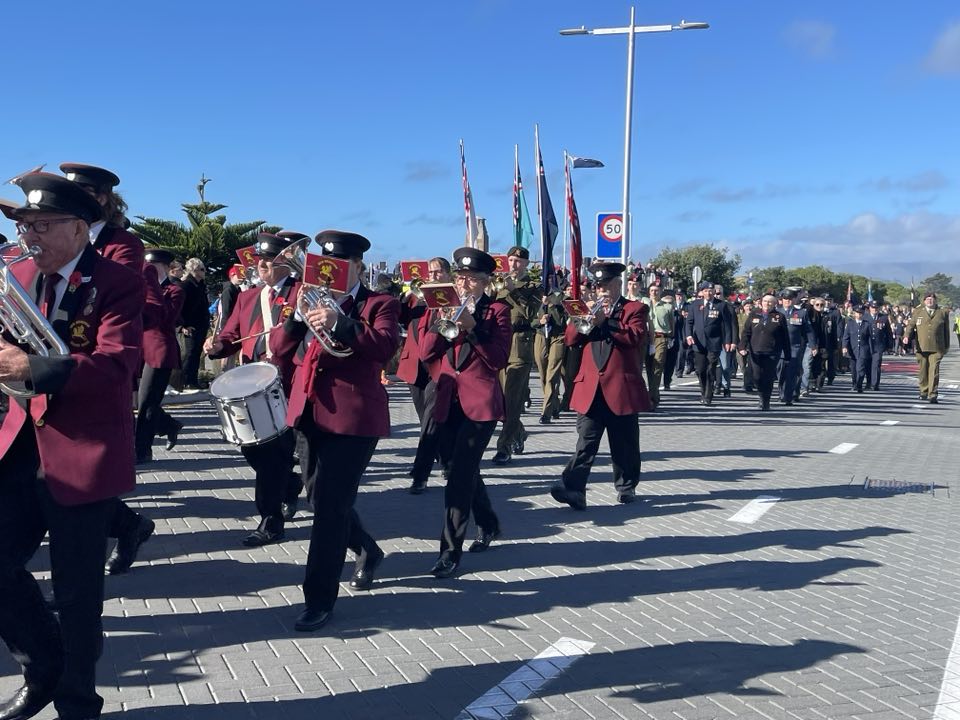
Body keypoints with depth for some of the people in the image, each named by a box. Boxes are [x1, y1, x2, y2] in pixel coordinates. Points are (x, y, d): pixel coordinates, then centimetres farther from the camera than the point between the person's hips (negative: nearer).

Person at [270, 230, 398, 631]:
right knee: (323, 499, 18)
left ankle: (319, 599, 2)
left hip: (353, 416, -7)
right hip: (312, 413, 7)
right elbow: (280, 350, 5)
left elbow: (385, 346, -21)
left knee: (330, 506, -7)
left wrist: (339, 323, -33)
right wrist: (297, 317, -14)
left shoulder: (379, 304, -2)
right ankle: (367, 551, 43)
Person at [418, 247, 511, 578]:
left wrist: (472, 327, -19)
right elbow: (425, 352, 2)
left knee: (460, 474, -12)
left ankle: (451, 550, -6)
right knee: (462, 471, 15)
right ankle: (488, 525, 38)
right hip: (448, 401, 5)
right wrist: (438, 320, -11)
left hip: (480, 402, -5)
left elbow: (499, 359, -10)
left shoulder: (497, 310, 0)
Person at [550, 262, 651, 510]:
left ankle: (626, 487, 23)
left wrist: (604, 321, -19)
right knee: (585, 443, -5)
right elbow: (570, 338, 8)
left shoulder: (635, 309, 4)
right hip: (590, 388, 3)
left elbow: (636, 336, -15)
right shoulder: (590, 310, 18)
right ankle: (574, 489, -13)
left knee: (624, 445, 9)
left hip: (622, 387, -3)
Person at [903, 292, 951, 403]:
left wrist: (946, 346, 13)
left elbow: (946, 331, 14)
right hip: (921, 347, 2)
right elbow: (910, 325, 4)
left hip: (936, 348, -1)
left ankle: (932, 395, -12)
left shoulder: (943, 313, 11)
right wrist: (907, 336, -16)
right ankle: (924, 392, 24)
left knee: (934, 371, -10)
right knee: (922, 371, 9)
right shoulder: (917, 311, 12)